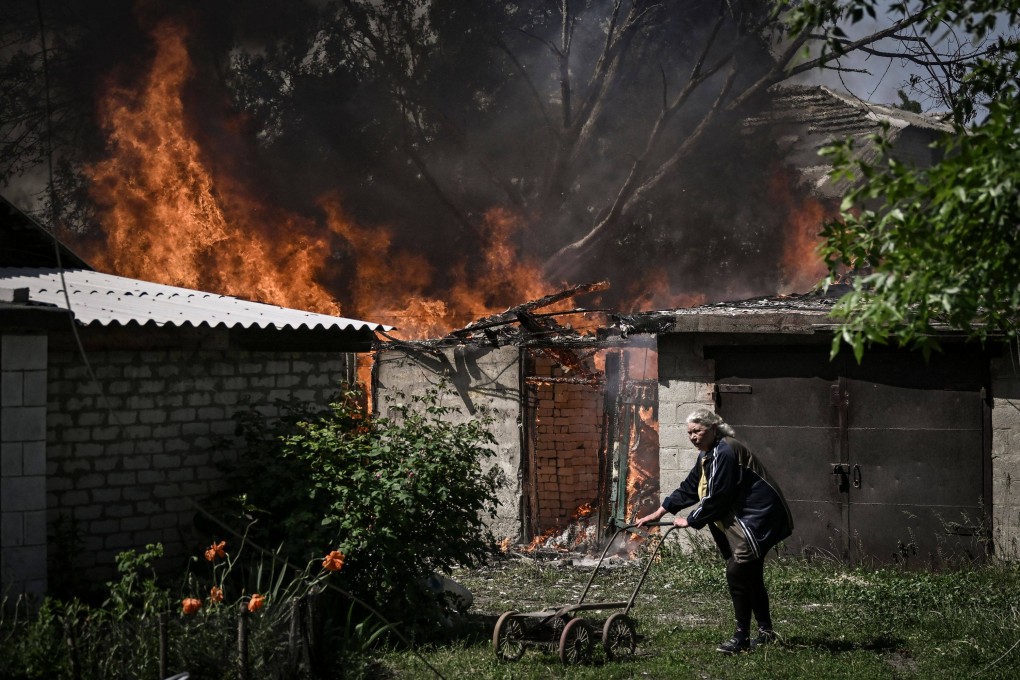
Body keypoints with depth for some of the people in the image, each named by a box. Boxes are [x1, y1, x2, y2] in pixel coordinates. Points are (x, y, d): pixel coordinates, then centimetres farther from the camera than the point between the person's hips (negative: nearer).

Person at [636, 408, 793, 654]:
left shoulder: (724, 453, -20)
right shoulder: (707, 455, 13)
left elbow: (715, 497, -22)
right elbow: (689, 488, 17)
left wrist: (691, 521, -12)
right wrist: (660, 512, 13)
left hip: (758, 520, -11)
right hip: (743, 521, 11)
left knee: (737, 573, -12)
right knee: (751, 576, 14)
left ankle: (742, 638, -7)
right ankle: (765, 632, 24)